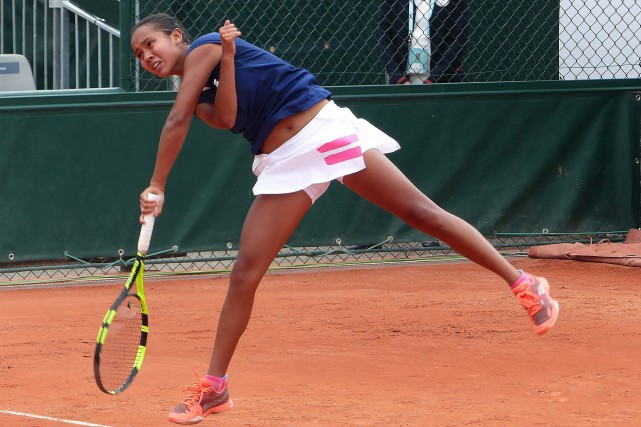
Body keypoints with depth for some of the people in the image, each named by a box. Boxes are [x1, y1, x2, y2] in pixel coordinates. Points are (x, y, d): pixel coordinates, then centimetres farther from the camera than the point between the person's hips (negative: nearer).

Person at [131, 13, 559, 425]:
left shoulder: (202, 48, -6)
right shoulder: (201, 97, 15)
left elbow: (177, 123, -14)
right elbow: (226, 118, -9)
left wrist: (157, 187, -12)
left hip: (321, 126, -7)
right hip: (284, 163, 7)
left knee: (421, 210, -7)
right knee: (246, 271, -2)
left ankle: (522, 282, 0)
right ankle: (214, 387, 1)